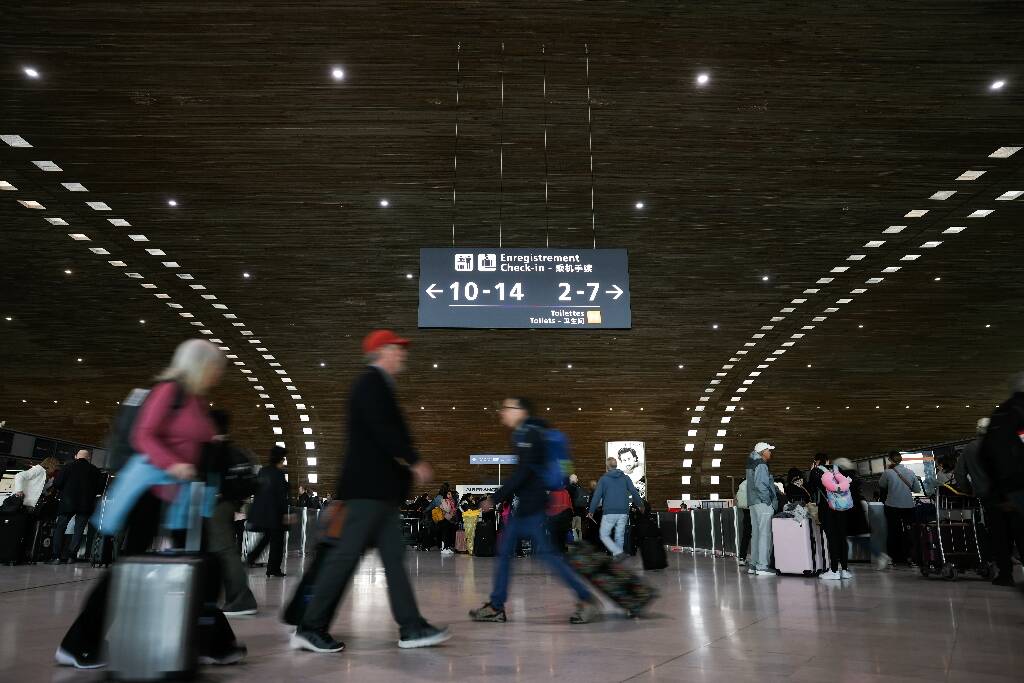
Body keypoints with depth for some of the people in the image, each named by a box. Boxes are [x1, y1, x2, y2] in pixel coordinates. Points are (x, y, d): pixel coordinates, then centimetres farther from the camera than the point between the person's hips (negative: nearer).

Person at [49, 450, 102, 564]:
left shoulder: (68, 467, 0)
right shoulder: (95, 470, 3)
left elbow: (57, 484, -5)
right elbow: (101, 488, 2)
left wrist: (64, 491, 14)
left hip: (68, 503, -1)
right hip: (86, 505, 1)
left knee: (59, 528, 9)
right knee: (79, 530, 6)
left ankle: (56, 556, 2)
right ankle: (70, 556, 0)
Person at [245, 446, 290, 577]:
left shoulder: (262, 471, 7)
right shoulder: (278, 474, -14)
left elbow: (256, 490, 13)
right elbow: (281, 495, -16)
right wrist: (285, 513, -13)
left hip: (260, 511, 7)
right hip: (274, 512, -7)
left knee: (267, 536, 23)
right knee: (277, 540, 3)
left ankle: (251, 557, 11)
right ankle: (273, 568, 6)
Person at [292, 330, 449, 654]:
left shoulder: (378, 385, 21)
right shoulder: (372, 382, -10)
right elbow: (384, 429, -21)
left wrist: (407, 462, 15)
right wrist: (415, 462, -16)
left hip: (379, 485, 10)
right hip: (371, 485, -10)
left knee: (393, 555, 8)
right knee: (346, 553, -5)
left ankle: (412, 628, 11)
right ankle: (310, 628, 5)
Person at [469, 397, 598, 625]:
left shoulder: (526, 433, -13)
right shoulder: (529, 432, 17)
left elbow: (523, 472, -21)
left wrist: (495, 498, -19)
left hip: (531, 506, -10)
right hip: (522, 505, 10)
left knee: (546, 553, -8)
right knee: (504, 550, 11)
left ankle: (586, 600, 1)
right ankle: (496, 606, 17)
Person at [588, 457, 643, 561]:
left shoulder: (603, 479, 1)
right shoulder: (625, 478, 8)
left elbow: (597, 496, -4)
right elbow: (634, 493, 4)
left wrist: (591, 511, 2)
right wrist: (640, 504, 19)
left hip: (609, 512, -3)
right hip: (623, 513, 3)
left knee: (604, 535, 5)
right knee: (619, 536, 11)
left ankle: (618, 552, -14)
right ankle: (616, 556, 9)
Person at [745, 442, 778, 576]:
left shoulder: (753, 464, 18)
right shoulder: (761, 466, -12)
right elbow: (760, 485, -22)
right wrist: (768, 500, -16)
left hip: (753, 503, 10)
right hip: (763, 504, -10)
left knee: (756, 534, 12)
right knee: (764, 534, -9)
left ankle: (754, 565, 16)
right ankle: (762, 566, -11)